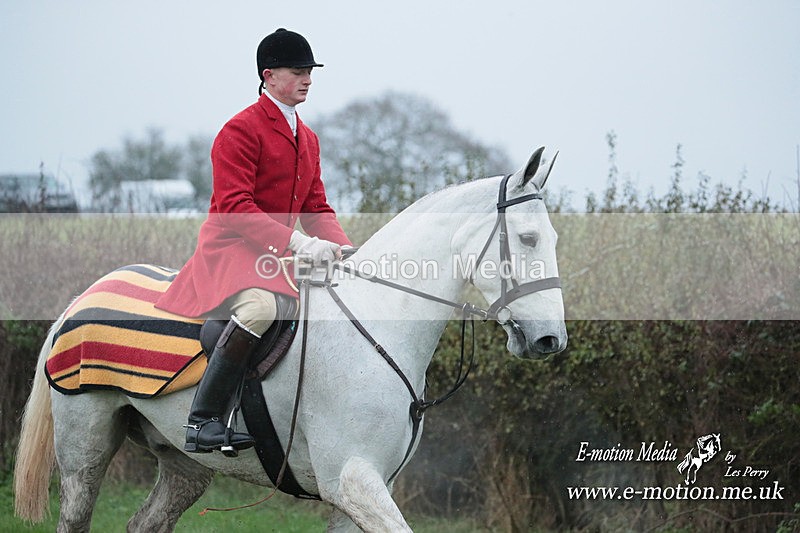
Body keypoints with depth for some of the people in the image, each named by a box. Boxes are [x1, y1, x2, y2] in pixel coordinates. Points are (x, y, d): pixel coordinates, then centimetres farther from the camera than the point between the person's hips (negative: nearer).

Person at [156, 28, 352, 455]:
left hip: (279, 256, 9)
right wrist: (296, 241, -29)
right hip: (230, 248, -9)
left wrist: (343, 248, -2)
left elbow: (317, 208, 19)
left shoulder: (307, 138, 19)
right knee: (260, 306, -38)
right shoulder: (241, 130, -9)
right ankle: (204, 421, -33)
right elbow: (234, 206, -19)